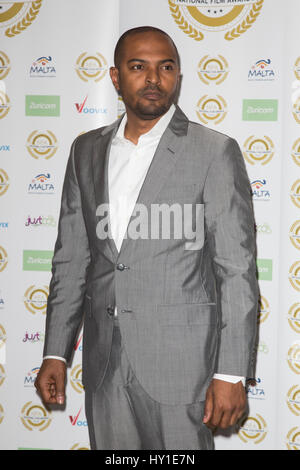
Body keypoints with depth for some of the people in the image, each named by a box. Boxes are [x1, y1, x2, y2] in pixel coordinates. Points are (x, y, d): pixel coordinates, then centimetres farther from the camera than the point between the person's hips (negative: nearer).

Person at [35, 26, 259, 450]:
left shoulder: (216, 152, -6)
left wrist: (231, 373, -12)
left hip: (180, 362, -4)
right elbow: (71, 258, 11)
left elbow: (238, 270, -8)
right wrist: (55, 353, 8)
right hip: (104, 361, 4)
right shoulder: (86, 150, 8)